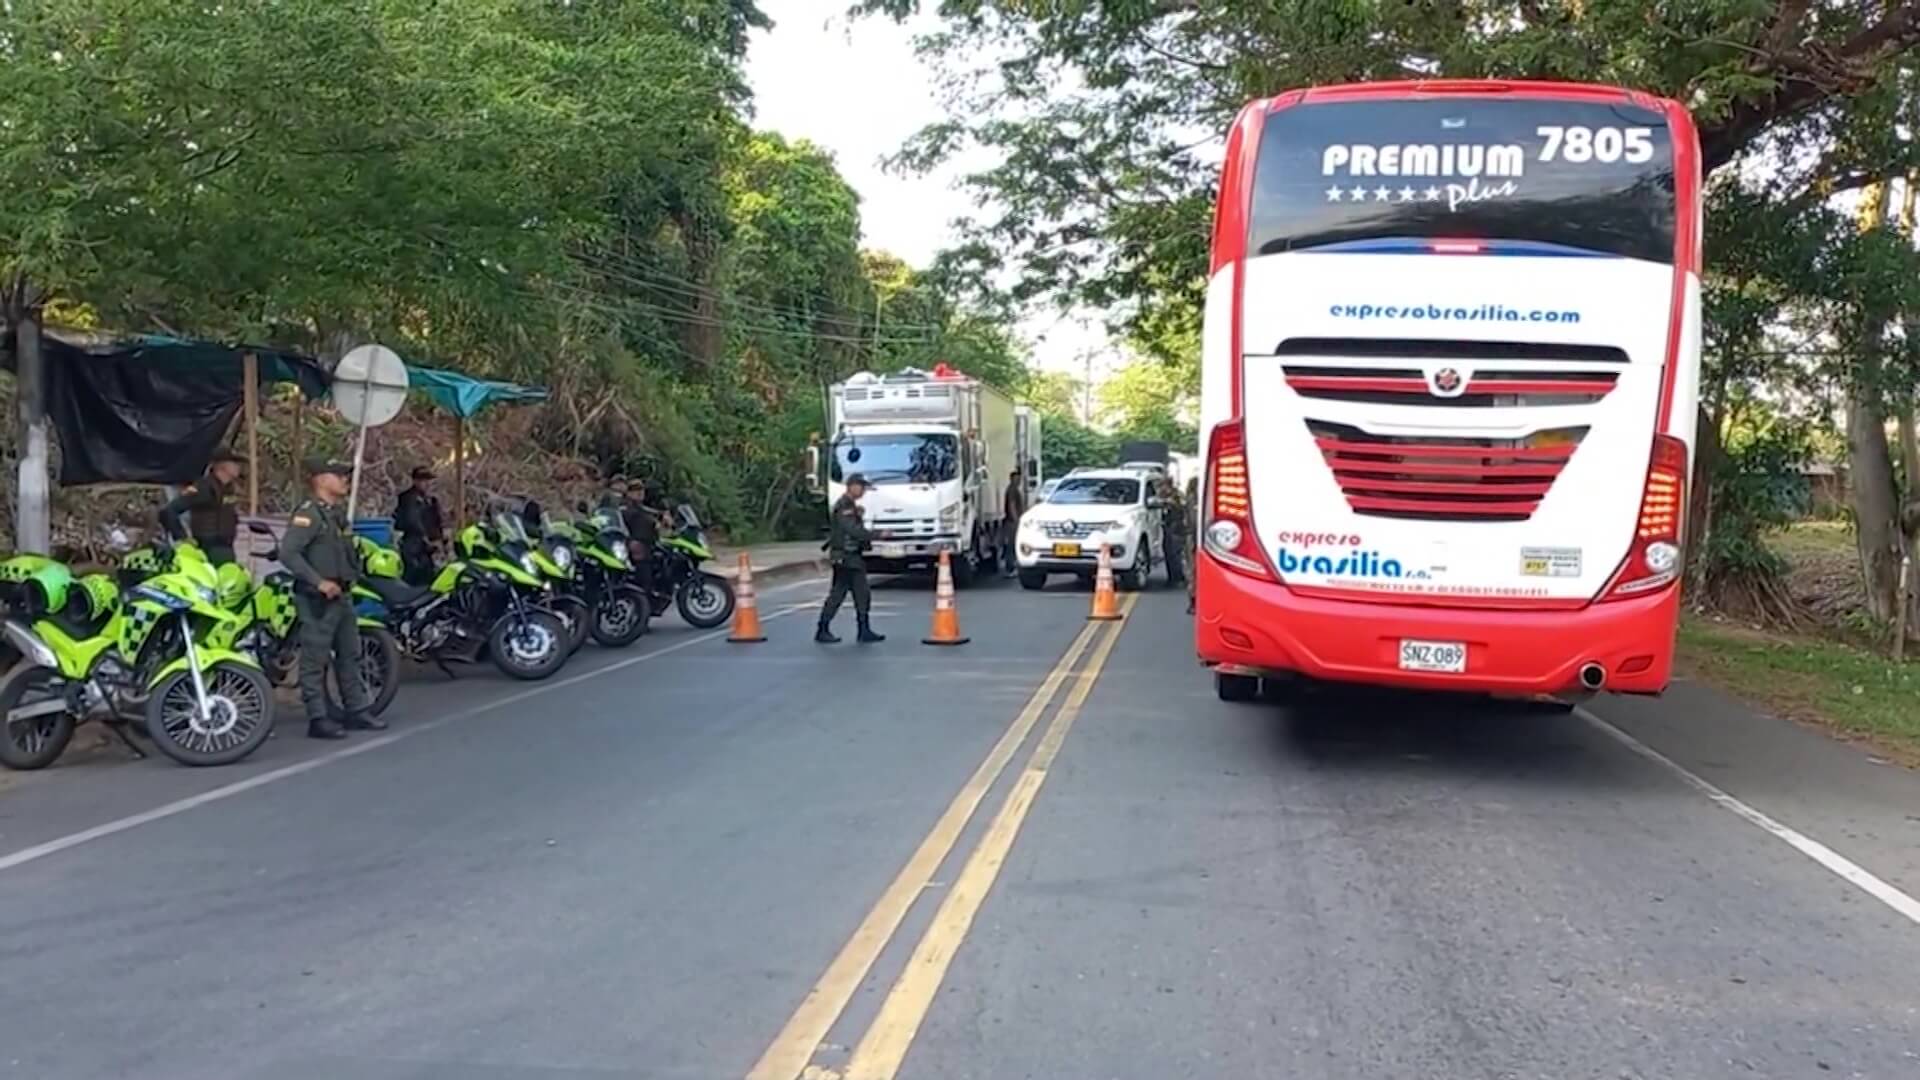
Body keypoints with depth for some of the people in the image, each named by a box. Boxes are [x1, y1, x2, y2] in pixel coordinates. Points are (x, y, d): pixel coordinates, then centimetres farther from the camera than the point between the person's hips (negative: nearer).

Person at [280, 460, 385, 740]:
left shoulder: (339, 512, 15)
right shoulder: (308, 513, -14)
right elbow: (288, 552, -23)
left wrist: (352, 575, 13)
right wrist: (319, 582, -24)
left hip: (342, 595, 10)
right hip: (317, 598, -10)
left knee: (350, 654, 14)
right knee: (316, 660, -4)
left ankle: (356, 711, 22)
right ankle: (318, 720, 0)